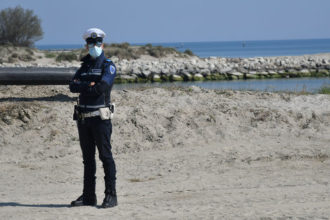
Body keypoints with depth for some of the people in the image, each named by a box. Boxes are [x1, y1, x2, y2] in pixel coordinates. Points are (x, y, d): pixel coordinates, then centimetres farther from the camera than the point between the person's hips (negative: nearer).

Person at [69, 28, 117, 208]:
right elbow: (72, 86, 2)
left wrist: (82, 86, -7)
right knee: (88, 158, 9)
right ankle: (88, 196, 14)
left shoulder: (108, 66, -2)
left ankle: (111, 195, -5)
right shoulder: (84, 66, 16)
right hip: (83, 117, 6)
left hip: (100, 117, -6)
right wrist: (90, 85, -14)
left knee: (106, 156, -6)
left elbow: (102, 87, -19)